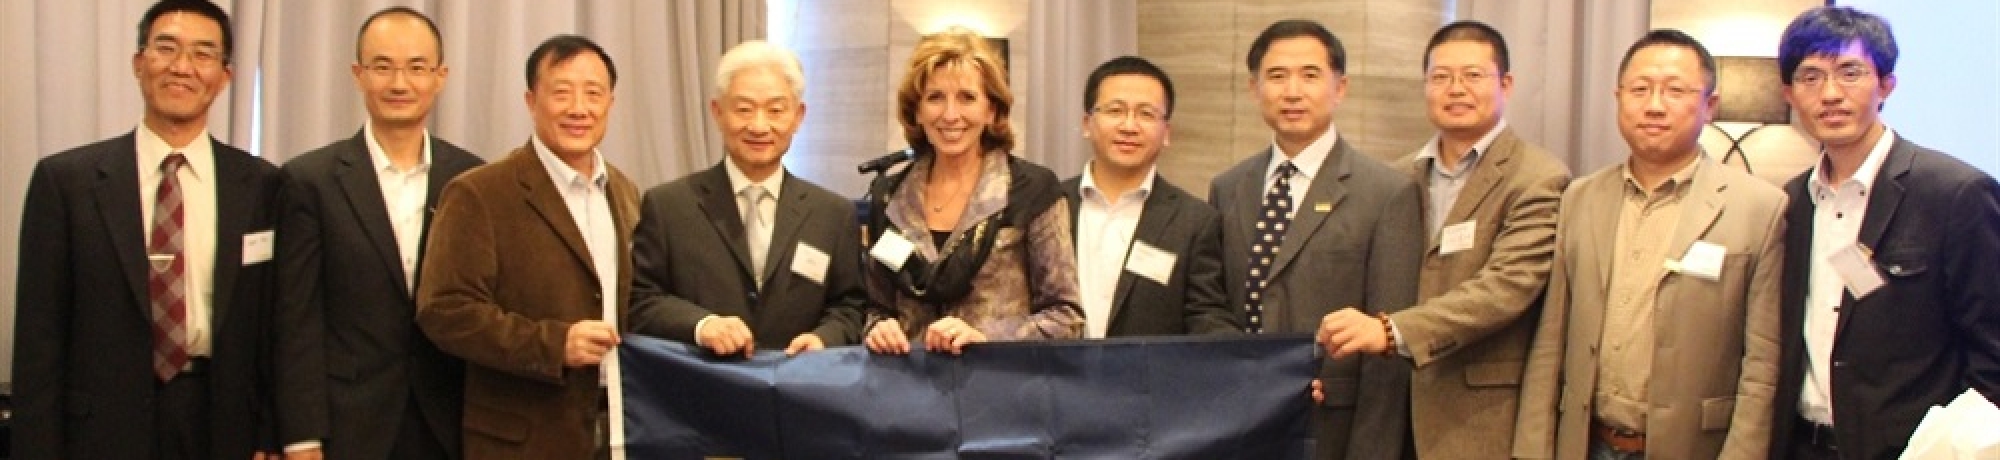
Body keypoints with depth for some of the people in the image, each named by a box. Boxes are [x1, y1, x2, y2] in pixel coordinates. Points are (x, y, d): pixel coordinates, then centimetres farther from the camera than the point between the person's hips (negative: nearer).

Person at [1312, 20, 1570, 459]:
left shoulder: (1537, 178, -8)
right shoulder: (1402, 176, 10)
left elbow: (1507, 286, -19)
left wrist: (1391, 331, -28)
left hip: (1482, 418, -4)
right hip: (1400, 404, 5)